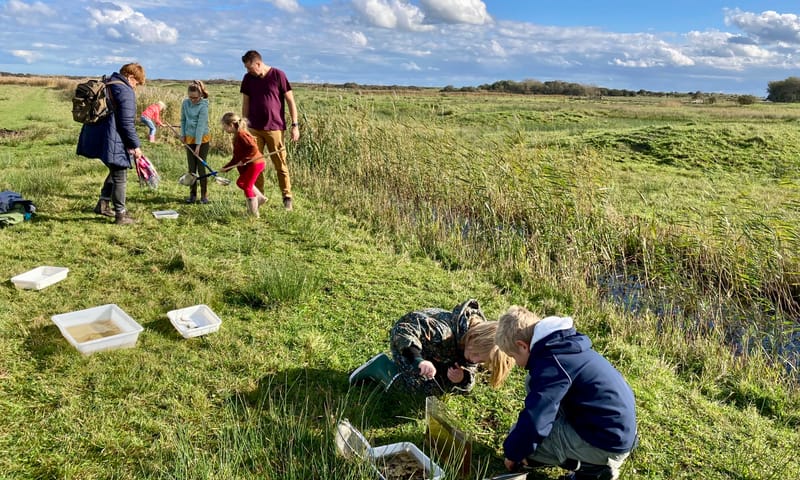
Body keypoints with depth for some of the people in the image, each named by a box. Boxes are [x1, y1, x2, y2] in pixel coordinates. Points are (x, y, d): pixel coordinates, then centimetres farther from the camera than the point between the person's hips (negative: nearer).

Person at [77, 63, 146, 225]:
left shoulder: (106, 86, 16)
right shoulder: (126, 91, -14)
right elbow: (127, 123, -19)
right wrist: (136, 145, -11)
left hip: (98, 138, 9)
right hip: (115, 142, -9)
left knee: (115, 171, 25)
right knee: (120, 177, 2)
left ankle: (103, 204, 29)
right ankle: (120, 215, 9)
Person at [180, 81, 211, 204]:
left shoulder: (203, 106, -15)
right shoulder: (185, 103, 1)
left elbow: (201, 125, -18)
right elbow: (183, 120, 13)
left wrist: (198, 144, -19)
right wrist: (182, 134, 4)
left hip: (202, 139, -5)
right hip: (189, 139, 5)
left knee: (201, 168, -2)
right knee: (191, 168, 8)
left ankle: (204, 195, 7)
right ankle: (192, 194, 15)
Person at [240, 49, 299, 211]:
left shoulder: (278, 75, -6)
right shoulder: (248, 78, 7)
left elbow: (290, 100, -4)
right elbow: (245, 104, 13)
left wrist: (295, 125, -7)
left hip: (274, 128, -4)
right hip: (254, 129, 4)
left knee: (281, 165, 0)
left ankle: (287, 198, 10)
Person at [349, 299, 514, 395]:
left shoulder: (480, 343, -20)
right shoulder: (443, 331, -44)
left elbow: (469, 372, -11)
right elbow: (403, 327, -44)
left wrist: (462, 378, -35)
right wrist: (418, 359, -55)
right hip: (406, 342, -7)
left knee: (459, 386, 5)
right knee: (429, 389, -16)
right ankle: (381, 366, -1)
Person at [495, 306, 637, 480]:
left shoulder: (551, 363, -23)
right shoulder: (561, 345, 7)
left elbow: (532, 422, -25)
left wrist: (513, 453, -6)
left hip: (608, 441, -10)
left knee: (520, 435, -8)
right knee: (534, 383, 11)